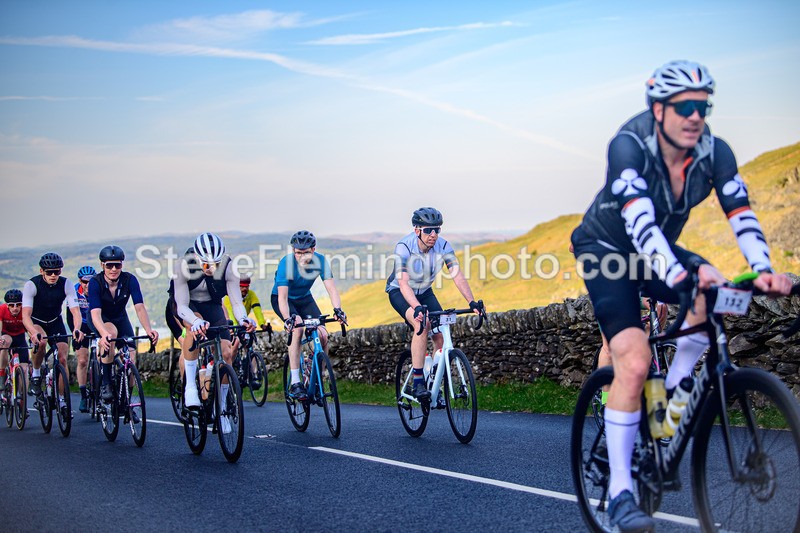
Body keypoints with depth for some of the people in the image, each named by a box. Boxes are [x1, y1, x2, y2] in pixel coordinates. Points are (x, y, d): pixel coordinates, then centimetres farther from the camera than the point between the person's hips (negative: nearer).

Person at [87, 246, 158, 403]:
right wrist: (104, 334, -60)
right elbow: (96, 313, -41)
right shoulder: (95, 282, -29)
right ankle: (105, 383, -26)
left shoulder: (130, 280, -23)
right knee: (111, 333, -37)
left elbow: (139, 307, -32)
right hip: (100, 320, -3)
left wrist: (148, 330, -50)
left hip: (120, 318, 3)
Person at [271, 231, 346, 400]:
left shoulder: (320, 261, -22)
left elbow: (331, 288, -27)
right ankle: (295, 383, -29)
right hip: (282, 299, -4)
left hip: (305, 298, 4)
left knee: (323, 335, -15)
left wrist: (338, 309, -45)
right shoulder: (286, 263, -31)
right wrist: (287, 319, -54)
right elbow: (282, 297, -37)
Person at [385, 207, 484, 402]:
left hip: (424, 292, 5)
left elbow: (457, 275, -23)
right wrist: (417, 307, -53)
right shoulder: (404, 247, -29)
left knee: (440, 333, -13)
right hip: (399, 292, -5)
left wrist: (472, 302, -37)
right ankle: (418, 383, -28)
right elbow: (403, 283, -37)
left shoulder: (443, 246, -18)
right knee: (421, 322, -32)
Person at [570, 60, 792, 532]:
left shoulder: (714, 152, -15)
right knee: (634, 363, -21)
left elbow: (741, 214, -24)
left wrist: (764, 270, -41)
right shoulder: (629, 146, -29)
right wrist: (681, 275, -56)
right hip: (607, 250, -5)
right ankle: (620, 490, -12)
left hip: (658, 251, 5)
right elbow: (639, 219, -42)